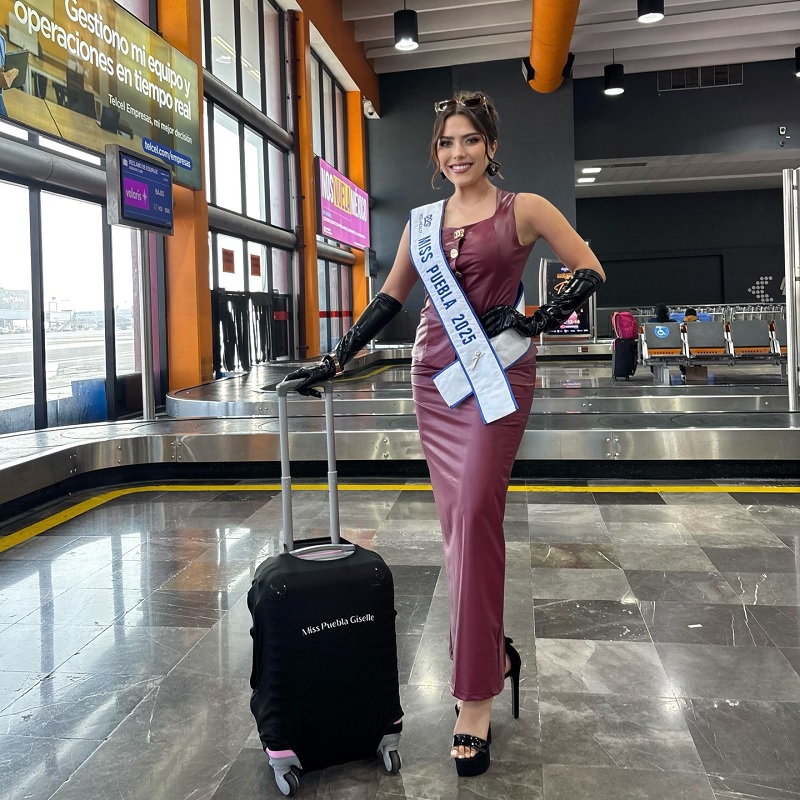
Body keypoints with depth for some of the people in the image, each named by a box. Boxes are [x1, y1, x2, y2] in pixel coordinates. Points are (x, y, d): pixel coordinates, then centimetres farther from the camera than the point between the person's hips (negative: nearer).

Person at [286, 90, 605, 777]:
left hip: (498, 377, -5)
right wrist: (334, 362, 12)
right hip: (436, 378, 5)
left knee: (474, 515, -13)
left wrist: (534, 321, -10)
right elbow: (389, 299, 17)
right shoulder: (423, 221, 14)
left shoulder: (523, 209, 2)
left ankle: (476, 695, -4)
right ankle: (492, 652, 22)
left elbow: (590, 272, 2)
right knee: (459, 522, 6)